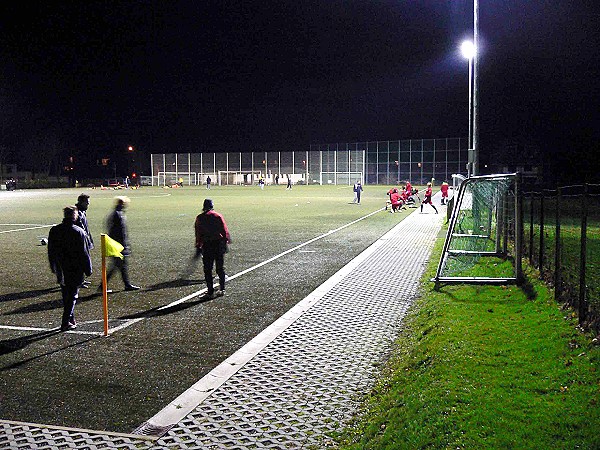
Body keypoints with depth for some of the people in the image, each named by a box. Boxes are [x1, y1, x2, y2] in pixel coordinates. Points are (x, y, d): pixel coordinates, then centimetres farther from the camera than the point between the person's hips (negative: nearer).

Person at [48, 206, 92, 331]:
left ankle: (71, 320, 25)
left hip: (61, 270, 5)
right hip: (75, 270, -5)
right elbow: (85, 253, -10)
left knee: (66, 296, 16)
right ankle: (66, 322, 0)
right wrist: (88, 269, -1)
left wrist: (53, 267, 21)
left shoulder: (54, 231, 2)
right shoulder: (79, 232, -14)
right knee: (72, 296, 3)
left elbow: (51, 251, 10)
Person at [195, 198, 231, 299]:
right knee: (220, 268, 11)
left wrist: (198, 246, 6)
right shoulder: (218, 216, 2)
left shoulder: (199, 218, 2)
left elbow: (198, 233, 2)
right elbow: (225, 230, -1)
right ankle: (222, 289, 17)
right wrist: (226, 241, 5)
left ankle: (210, 292, 4)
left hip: (206, 245, -1)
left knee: (207, 269, 5)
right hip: (219, 244, 1)